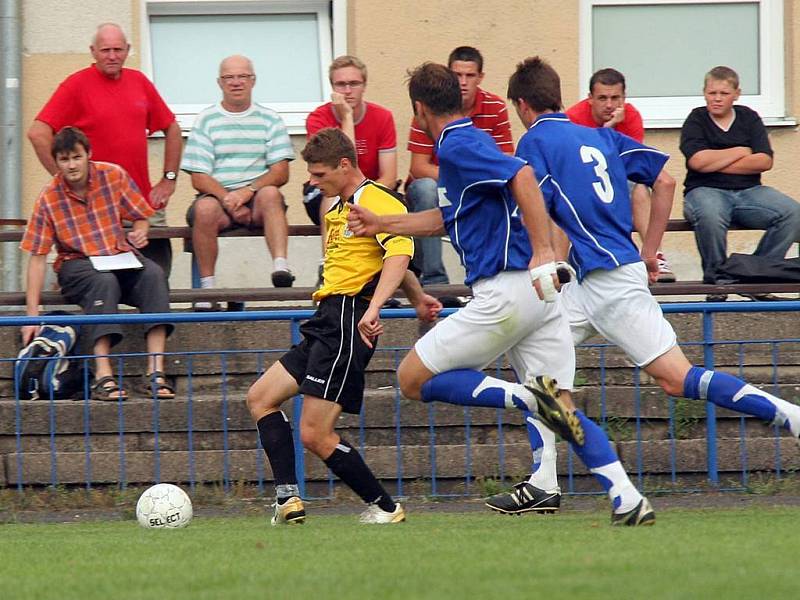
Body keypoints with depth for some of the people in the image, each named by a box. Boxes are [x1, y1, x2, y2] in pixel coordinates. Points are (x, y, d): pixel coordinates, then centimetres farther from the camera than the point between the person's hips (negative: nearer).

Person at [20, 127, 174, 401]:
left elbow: (141, 217, 9)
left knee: (153, 274, -30)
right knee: (104, 281, -37)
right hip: (77, 263, -2)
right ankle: (103, 376, -47)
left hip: (121, 256, 2)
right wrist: (32, 315, -14)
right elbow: (37, 258, -8)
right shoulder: (49, 198, -7)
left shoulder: (114, 176, -3)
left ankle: (156, 372, -39)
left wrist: (139, 233, -17)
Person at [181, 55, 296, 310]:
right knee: (205, 208, -34)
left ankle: (280, 267, -48)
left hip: (257, 196, 0)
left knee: (270, 193, -33)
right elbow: (199, 178, 1)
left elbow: (281, 173, 2)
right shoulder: (206, 120, 9)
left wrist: (248, 191, -16)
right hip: (217, 195, 0)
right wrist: (228, 198, -16)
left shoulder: (269, 119, 12)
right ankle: (207, 286, -28)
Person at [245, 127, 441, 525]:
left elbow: (398, 255, -26)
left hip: (347, 323, -11)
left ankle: (385, 508, 0)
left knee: (315, 435, -13)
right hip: (326, 324, 11)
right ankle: (288, 500, 2)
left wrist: (373, 309, -38)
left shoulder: (375, 201, -11)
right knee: (260, 398, 11)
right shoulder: (337, 208, 21)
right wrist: (416, 298, 34)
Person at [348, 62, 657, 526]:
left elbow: (522, 176, -25)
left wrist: (542, 254, -31)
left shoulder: (457, 147, -8)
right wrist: (382, 224, 43)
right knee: (563, 412, 6)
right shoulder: (466, 143, 22)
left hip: (505, 292, -9)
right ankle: (629, 500, -9)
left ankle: (529, 396, -15)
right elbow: (449, 218, 37)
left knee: (413, 379, 1)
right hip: (538, 296, 9)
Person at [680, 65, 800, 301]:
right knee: (709, 216, -40)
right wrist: (741, 152, -2)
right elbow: (697, 161, -12)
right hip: (705, 191, -3)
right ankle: (715, 278, -18)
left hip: (749, 191, 3)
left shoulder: (749, 118, 13)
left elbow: (764, 162, -1)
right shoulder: (696, 120, 6)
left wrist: (715, 163, -6)